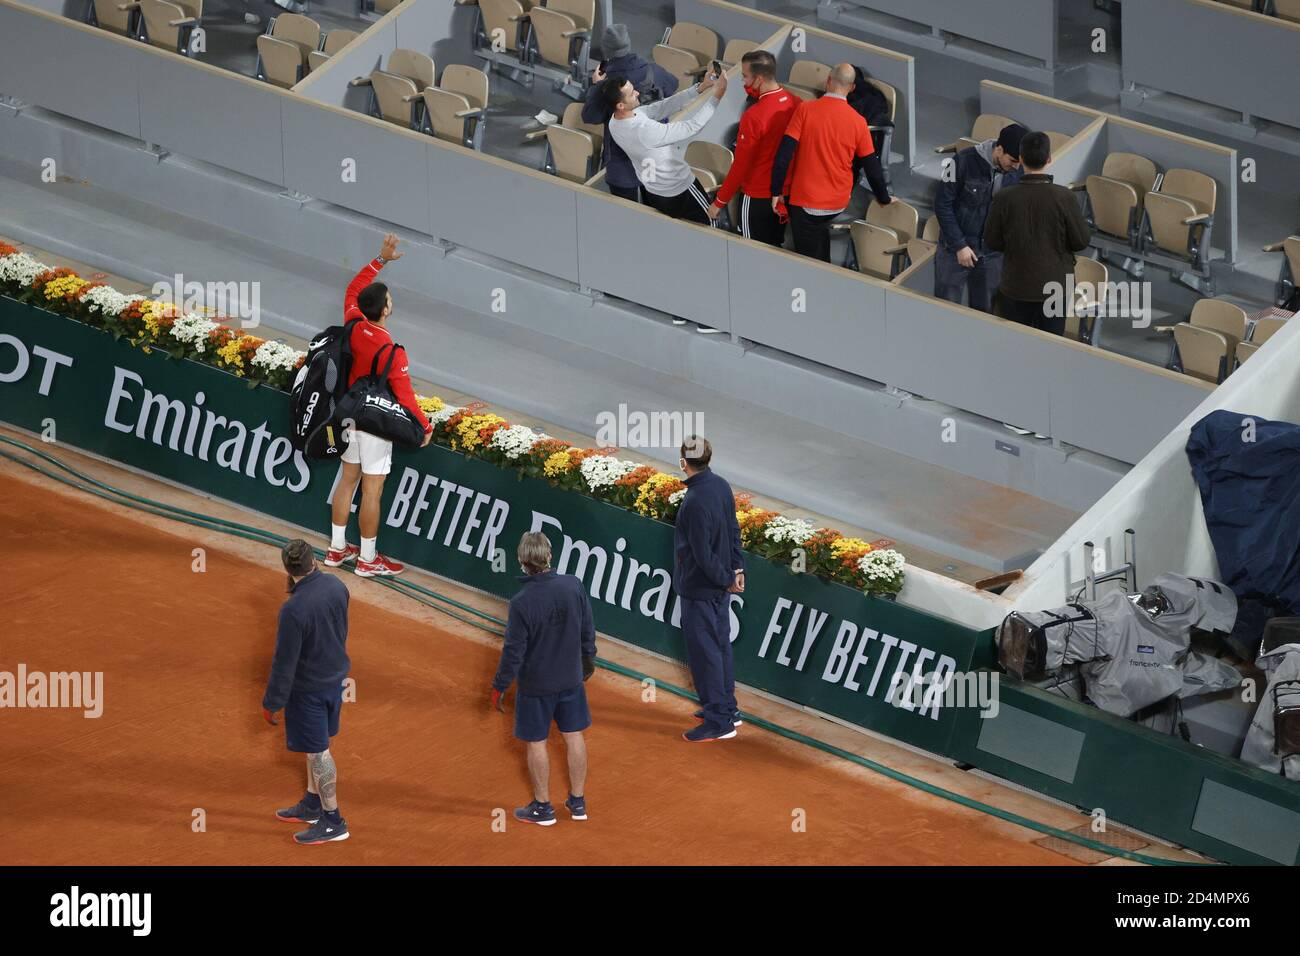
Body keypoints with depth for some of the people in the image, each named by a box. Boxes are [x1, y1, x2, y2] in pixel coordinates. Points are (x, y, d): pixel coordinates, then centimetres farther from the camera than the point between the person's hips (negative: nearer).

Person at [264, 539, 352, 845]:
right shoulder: (336, 586, -10)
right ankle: (313, 804, 39)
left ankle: (332, 821, 19)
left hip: (308, 688, -7)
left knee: (318, 751, 7)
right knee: (317, 745, 23)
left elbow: (284, 662, -23)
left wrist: (271, 703, -10)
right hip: (335, 676, 7)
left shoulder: (294, 610, -31)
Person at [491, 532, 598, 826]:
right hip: (571, 678, 4)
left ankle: (542, 807, 23)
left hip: (535, 684, -4)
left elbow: (513, 651, -18)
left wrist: (500, 686, -5)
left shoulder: (521, 603, -25)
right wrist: (588, 663, 18)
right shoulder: (574, 586, -12)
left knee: (536, 743, 12)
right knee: (574, 736, 18)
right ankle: (578, 801, 28)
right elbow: (588, 631, 0)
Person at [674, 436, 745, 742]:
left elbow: (702, 553, -23)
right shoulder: (720, 485, 0)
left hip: (700, 589, -9)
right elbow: (733, 531, 8)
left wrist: (726, 579, -10)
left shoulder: (696, 502, -28)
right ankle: (727, 708, 34)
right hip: (720, 589, 9)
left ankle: (719, 722, 7)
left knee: (704, 653, 1)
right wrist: (737, 568, 9)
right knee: (720, 645, 21)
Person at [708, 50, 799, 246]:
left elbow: (740, 166, -18)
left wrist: (719, 202, -8)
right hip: (787, 193, 6)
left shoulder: (753, 116, -26)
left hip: (758, 198, -6)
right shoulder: (795, 103, -8)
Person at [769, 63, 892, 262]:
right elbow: (871, 165, 5)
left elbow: (784, 153, -14)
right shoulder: (858, 122, -4)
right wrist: (884, 199, 19)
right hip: (839, 204, 3)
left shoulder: (805, 110, -12)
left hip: (806, 200, -3)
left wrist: (777, 191, -5)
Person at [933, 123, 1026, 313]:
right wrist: (959, 246, -13)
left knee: (987, 312, 6)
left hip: (993, 254, 3)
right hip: (954, 250, -3)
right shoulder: (964, 161, -18)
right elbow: (943, 205, -12)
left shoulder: (1019, 171, -7)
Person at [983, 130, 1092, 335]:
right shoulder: (1064, 197, -17)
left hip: (1016, 288, 1)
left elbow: (991, 242, -3)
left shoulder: (1004, 198, -14)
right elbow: (1081, 241, -9)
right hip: (1054, 286, 0)